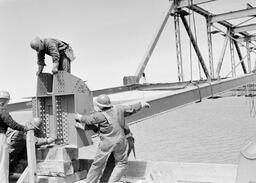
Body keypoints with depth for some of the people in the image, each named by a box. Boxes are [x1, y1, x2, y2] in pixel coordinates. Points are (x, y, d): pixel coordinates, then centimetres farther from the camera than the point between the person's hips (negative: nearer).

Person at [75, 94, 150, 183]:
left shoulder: (100, 115, -15)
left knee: (97, 165, 12)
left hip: (106, 144, -2)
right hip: (120, 142, 3)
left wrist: (79, 117, 20)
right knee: (121, 163, 17)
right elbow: (131, 109, 9)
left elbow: (88, 119, -1)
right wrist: (142, 104, 27)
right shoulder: (118, 109, -4)